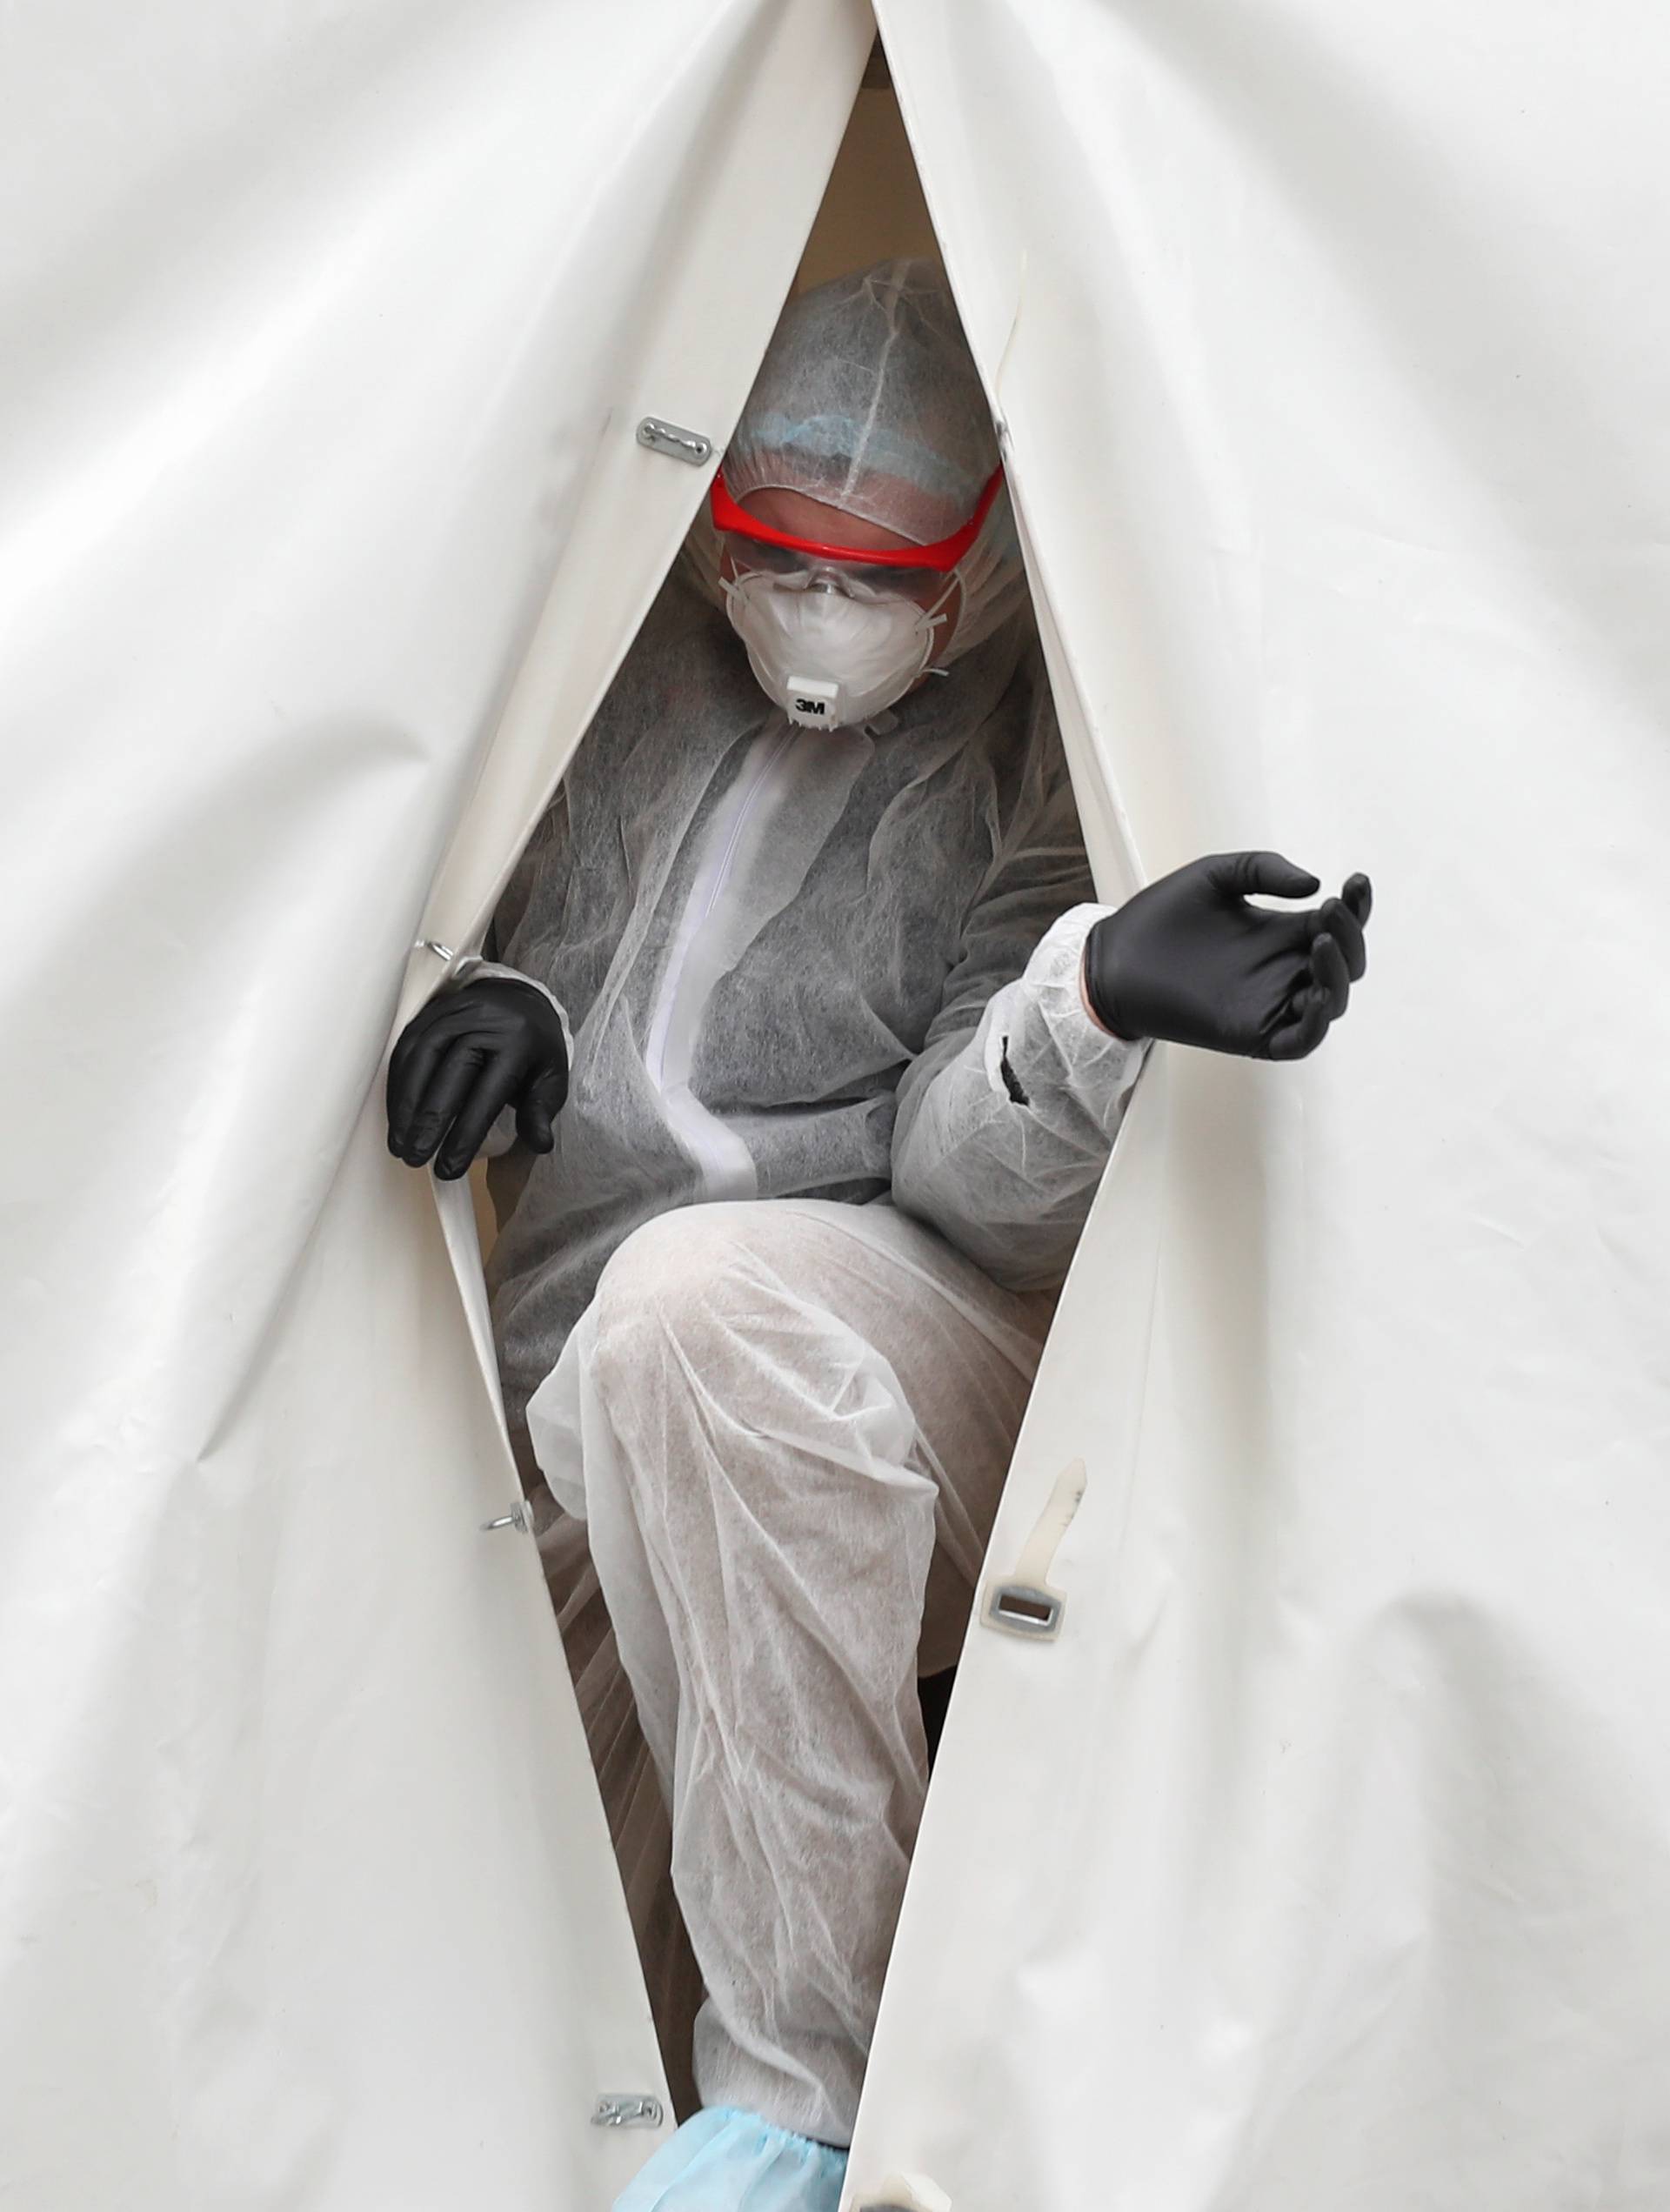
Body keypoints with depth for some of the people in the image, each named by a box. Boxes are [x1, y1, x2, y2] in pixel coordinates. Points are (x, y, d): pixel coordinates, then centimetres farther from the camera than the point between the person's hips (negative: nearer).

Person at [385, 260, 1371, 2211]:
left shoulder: (1034, 755, -6)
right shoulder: (648, 661, 7)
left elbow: (962, 1167, -16)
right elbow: (533, 910, 19)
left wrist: (1093, 1001, -37)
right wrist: (503, 1000, -5)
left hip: (895, 1361, -6)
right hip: (582, 1385, 7)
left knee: (704, 1304, -38)